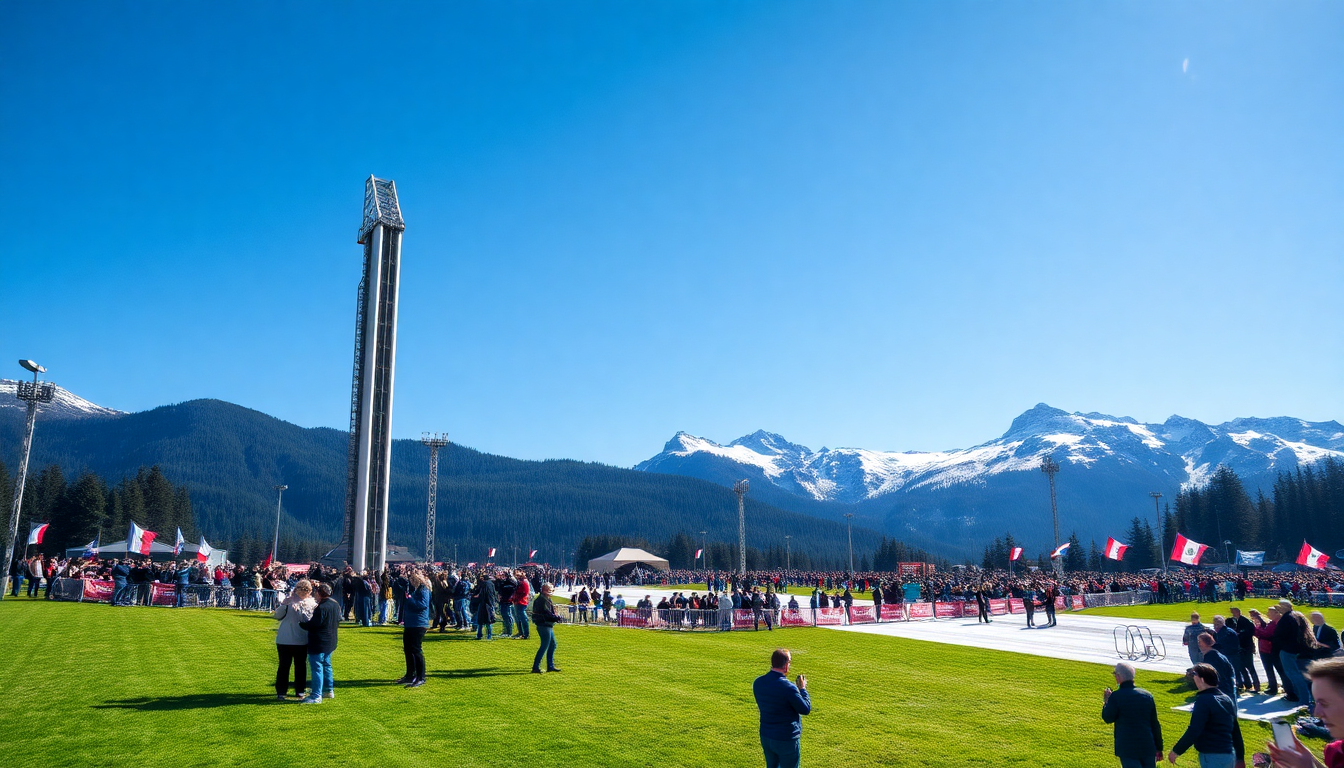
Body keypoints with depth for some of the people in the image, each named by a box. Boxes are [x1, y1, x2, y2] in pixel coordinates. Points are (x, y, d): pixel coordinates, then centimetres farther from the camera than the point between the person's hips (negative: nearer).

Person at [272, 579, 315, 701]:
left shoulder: (311, 603, 0)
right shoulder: (289, 600, 2)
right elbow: (277, 616, 1)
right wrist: (284, 606, -16)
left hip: (302, 641, 1)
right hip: (285, 640, -1)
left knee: (301, 665, 9)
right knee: (284, 666, 1)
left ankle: (300, 690, 20)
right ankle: (280, 692, 7)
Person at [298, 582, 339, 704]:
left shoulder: (321, 608, -23)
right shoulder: (335, 605, 7)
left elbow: (312, 625, -20)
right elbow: (338, 622, 15)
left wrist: (300, 624, -4)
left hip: (319, 643, -10)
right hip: (330, 642, 10)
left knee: (317, 668, -5)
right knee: (326, 666, 20)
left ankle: (316, 696, -3)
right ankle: (329, 690, 29)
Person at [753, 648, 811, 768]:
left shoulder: (758, 683, -5)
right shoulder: (788, 688, -26)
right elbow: (806, 709, -13)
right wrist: (802, 689, 1)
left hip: (766, 737, 6)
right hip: (786, 739, -6)